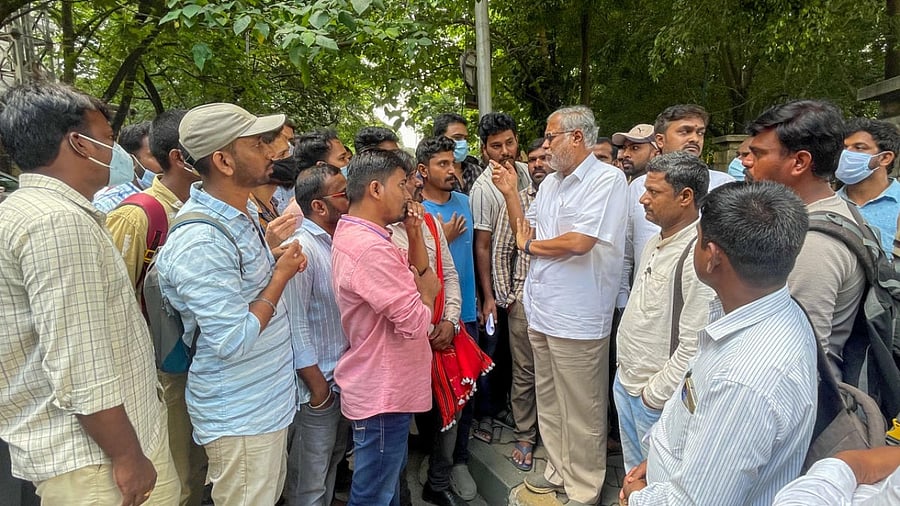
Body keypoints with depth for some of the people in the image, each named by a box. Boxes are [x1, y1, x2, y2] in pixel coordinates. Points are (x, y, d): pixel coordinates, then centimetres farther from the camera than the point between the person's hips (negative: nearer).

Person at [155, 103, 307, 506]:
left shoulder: (244, 212, 3)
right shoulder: (201, 241, -27)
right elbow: (234, 342, -27)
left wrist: (277, 255, 3)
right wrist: (281, 275, -18)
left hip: (270, 399, 9)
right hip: (240, 415, -9)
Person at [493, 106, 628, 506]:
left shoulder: (608, 179, -13)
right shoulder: (550, 183, 12)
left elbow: (579, 243, -23)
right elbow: (525, 230, 16)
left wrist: (528, 245, -8)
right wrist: (510, 193, 5)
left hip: (577, 318, -8)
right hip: (541, 310, 8)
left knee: (581, 412, 8)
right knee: (548, 401, 22)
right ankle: (558, 470, 41)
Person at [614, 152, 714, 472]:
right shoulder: (657, 242, 6)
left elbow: (694, 346, -26)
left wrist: (655, 394, -17)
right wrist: (625, 369, 14)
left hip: (657, 397, -8)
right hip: (625, 380, 8)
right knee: (633, 472, 25)